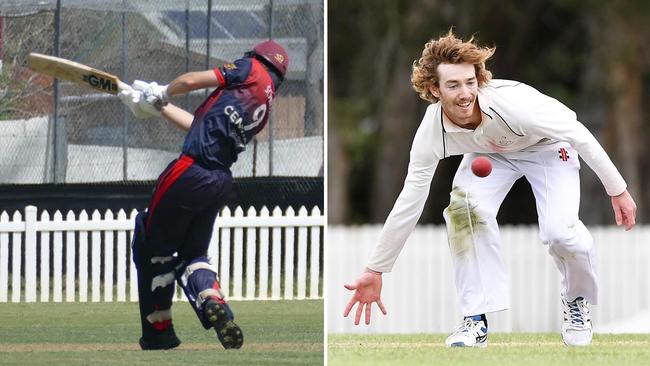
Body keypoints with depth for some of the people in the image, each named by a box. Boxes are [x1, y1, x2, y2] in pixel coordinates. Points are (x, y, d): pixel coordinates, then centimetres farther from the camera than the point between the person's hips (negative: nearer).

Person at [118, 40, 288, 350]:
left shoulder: (252, 71, 1)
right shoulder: (266, 107, 21)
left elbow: (191, 81, -7)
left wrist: (162, 92, 13)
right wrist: (157, 106, 31)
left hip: (190, 172, -8)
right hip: (219, 183, 8)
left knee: (153, 249, 6)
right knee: (193, 252, 19)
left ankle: (158, 336, 6)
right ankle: (214, 303, -13)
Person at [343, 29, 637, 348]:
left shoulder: (511, 102, -40)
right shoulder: (432, 132, -27)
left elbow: (578, 134, -27)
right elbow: (409, 202, -17)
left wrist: (617, 190, -21)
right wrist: (374, 271, -15)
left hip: (549, 146, -3)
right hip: (492, 152, 3)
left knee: (560, 232, -24)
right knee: (465, 204, -27)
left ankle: (577, 301, 11)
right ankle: (476, 319, -15)